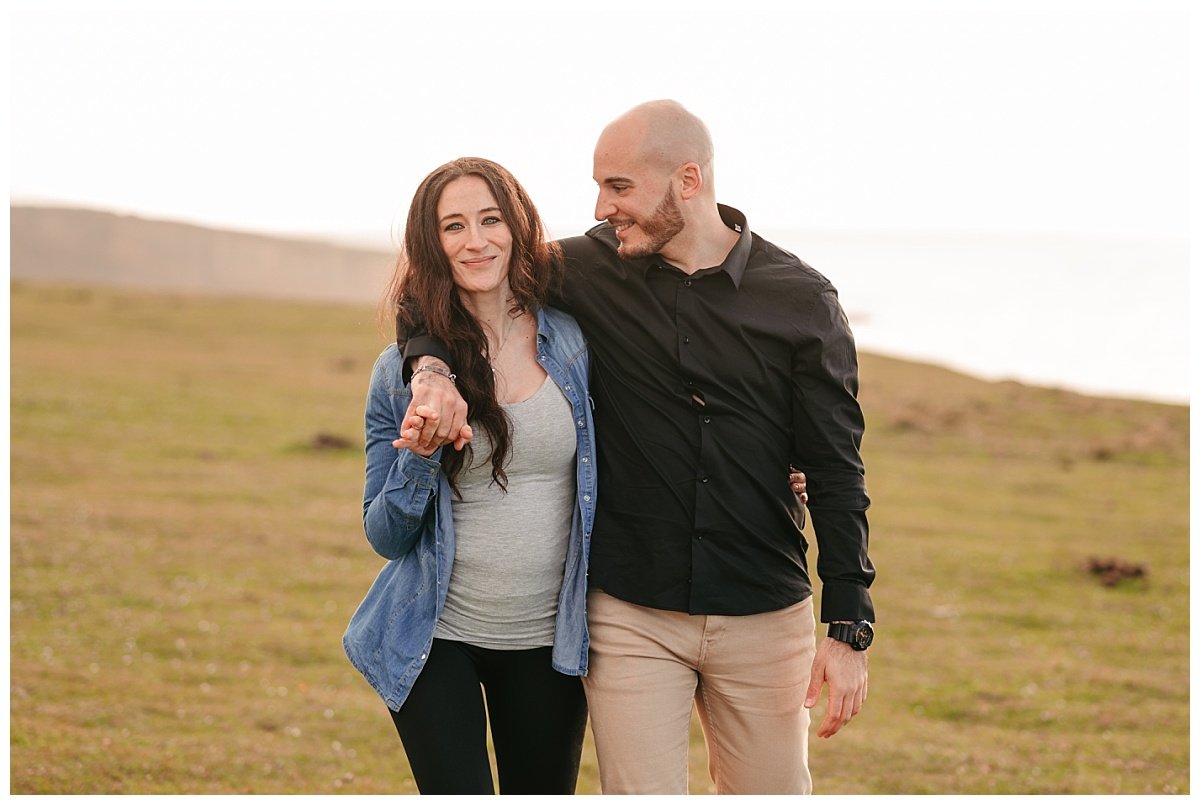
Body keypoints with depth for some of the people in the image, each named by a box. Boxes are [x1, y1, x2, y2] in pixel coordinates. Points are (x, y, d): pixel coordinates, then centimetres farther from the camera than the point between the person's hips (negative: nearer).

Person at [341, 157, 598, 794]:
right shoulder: (403, 371, -5)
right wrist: (419, 459, -21)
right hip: (438, 639, -2)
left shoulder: (573, 342, -3)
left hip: (547, 639, 2)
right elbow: (384, 537, -2)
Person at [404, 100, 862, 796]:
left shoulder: (801, 300, -3)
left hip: (764, 616, 0)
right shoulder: (594, 269, -1)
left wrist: (850, 629, -6)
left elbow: (835, 471, -1)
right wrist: (433, 366, -15)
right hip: (630, 614, 0)